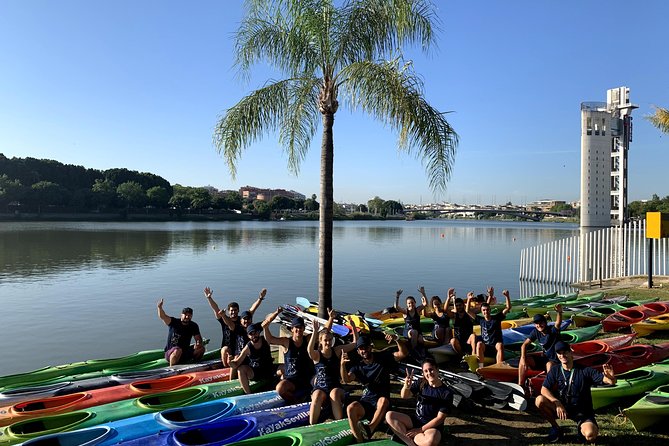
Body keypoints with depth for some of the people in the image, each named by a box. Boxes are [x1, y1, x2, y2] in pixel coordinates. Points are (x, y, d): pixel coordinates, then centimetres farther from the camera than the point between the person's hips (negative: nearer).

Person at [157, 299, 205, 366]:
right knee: (178, 350, -37)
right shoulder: (174, 322, -7)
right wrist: (160, 307, -41)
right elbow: (162, 316, -21)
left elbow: (198, 339, 1)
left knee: (201, 348, -15)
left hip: (185, 354, 4)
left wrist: (198, 343, -24)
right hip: (170, 353, -4)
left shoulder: (194, 326, 2)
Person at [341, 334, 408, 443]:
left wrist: (397, 339, -28)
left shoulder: (383, 358, 3)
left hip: (382, 400, -2)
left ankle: (370, 428, -37)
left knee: (383, 400, -38)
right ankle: (359, 441, -30)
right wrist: (343, 364, -31)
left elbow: (403, 354, -9)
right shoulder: (358, 367, 7)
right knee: (350, 408, -29)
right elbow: (346, 380, -11)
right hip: (366, 401, 2)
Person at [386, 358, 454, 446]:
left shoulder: (447, 393, -11)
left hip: (433, 427, -4)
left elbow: (440, 418, -12)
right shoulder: (421, 383, 0)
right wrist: (406, 386, -32)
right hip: (416, 420, 5)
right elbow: (404, 396, -8)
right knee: (389, 415, -16)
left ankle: (404, 436, -14)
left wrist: (420, 430, -15)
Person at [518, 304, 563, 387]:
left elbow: (558, 323, -39)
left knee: (549, 364, -38)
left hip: (555, 361, -6)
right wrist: (523, 358, -20)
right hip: (544, 359, 6)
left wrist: (559, 312, -61)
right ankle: (520, 385, -7)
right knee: (523, 359, -12)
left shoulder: (553, 330, -16)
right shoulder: (536, 332, -3)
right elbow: (524, 345, -4)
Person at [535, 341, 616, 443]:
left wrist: (611, 377, -40)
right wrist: (558, 403, -27)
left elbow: (612, 382, -14)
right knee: (540, 400, -26)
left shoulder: (585, 371, -8)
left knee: (590, 436, -31)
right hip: (561, 407, 2)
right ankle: (555, 428, -1)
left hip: (582, 411, -2)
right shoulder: (555, 371, -2)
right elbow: (544, 389, -10)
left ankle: (582, 427, 8)